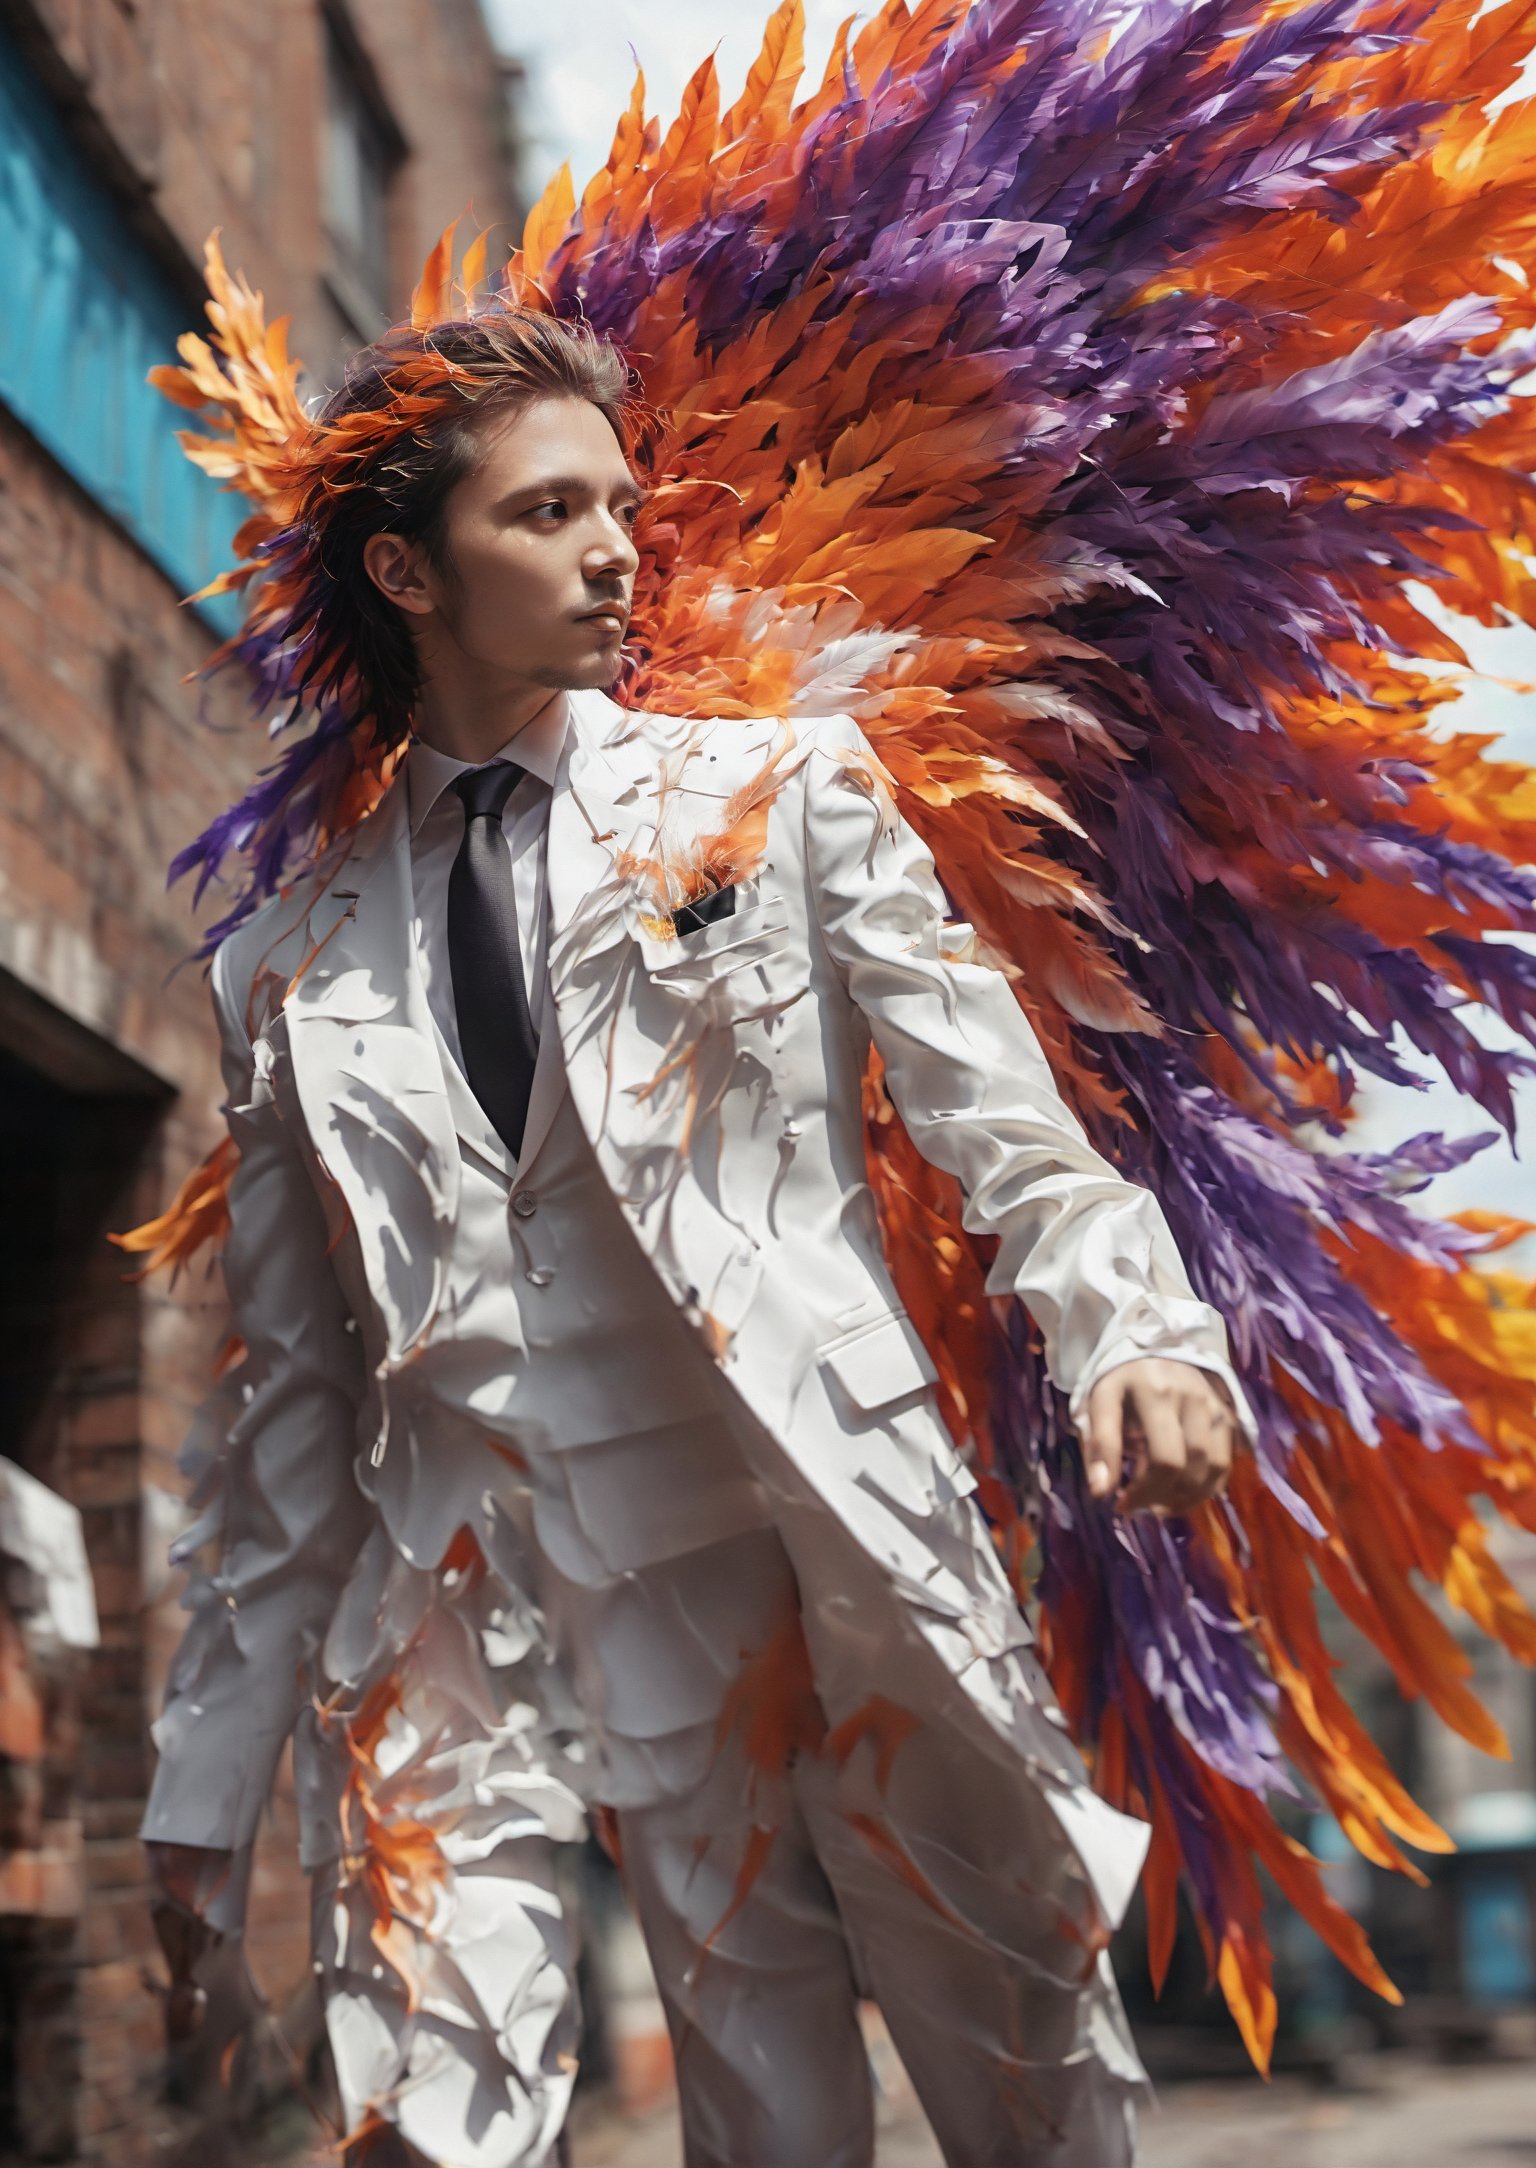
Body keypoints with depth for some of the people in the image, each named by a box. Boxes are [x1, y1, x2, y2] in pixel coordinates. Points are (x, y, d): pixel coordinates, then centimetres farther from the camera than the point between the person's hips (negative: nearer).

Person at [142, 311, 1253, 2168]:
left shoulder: (787, 792, 10)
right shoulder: (288, 971, 13)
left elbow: (1000, 1121, 2)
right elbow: (288, 1391, 15)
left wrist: (1136, 1332, -19)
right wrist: (208, 1786, 14)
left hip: (813, 1549, -1)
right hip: (451, 1609, 2)